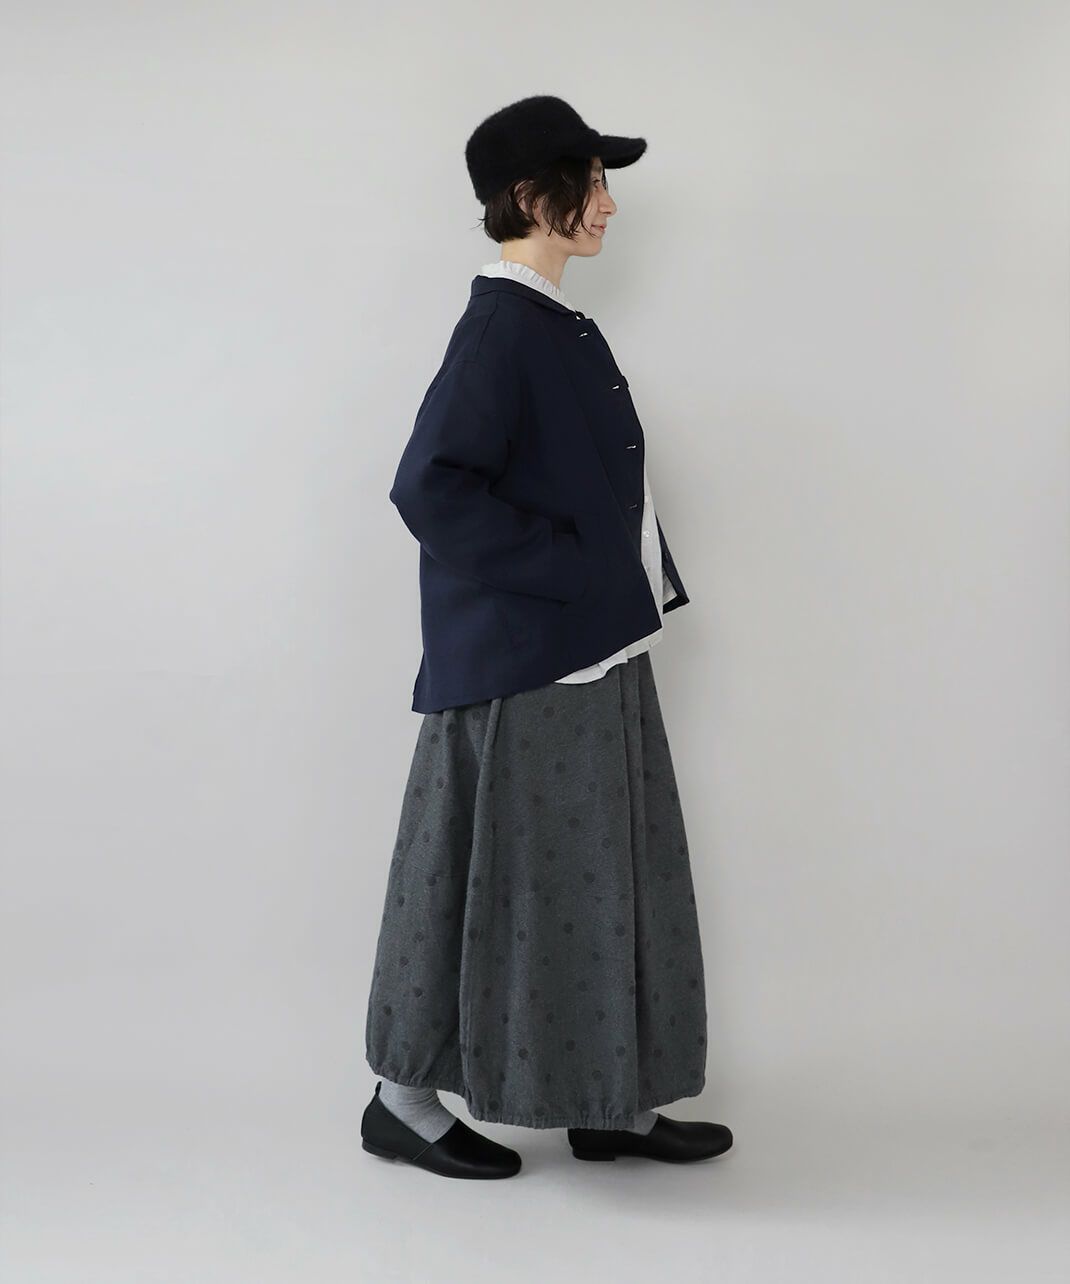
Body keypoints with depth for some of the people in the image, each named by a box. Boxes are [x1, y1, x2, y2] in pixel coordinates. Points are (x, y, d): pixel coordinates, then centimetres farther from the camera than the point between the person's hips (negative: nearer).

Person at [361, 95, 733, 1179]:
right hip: (528, 668, -9)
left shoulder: (556, 327, 14)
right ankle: (404, 1099, 17)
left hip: (592, 660, 9)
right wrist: (560, 567, -19)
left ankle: (611, 1105, 26)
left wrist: (626, 598, 12)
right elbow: (428, 487, -25)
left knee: (600, 883, 14)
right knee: (516, 883, 1)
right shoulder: (500, 330, -15)